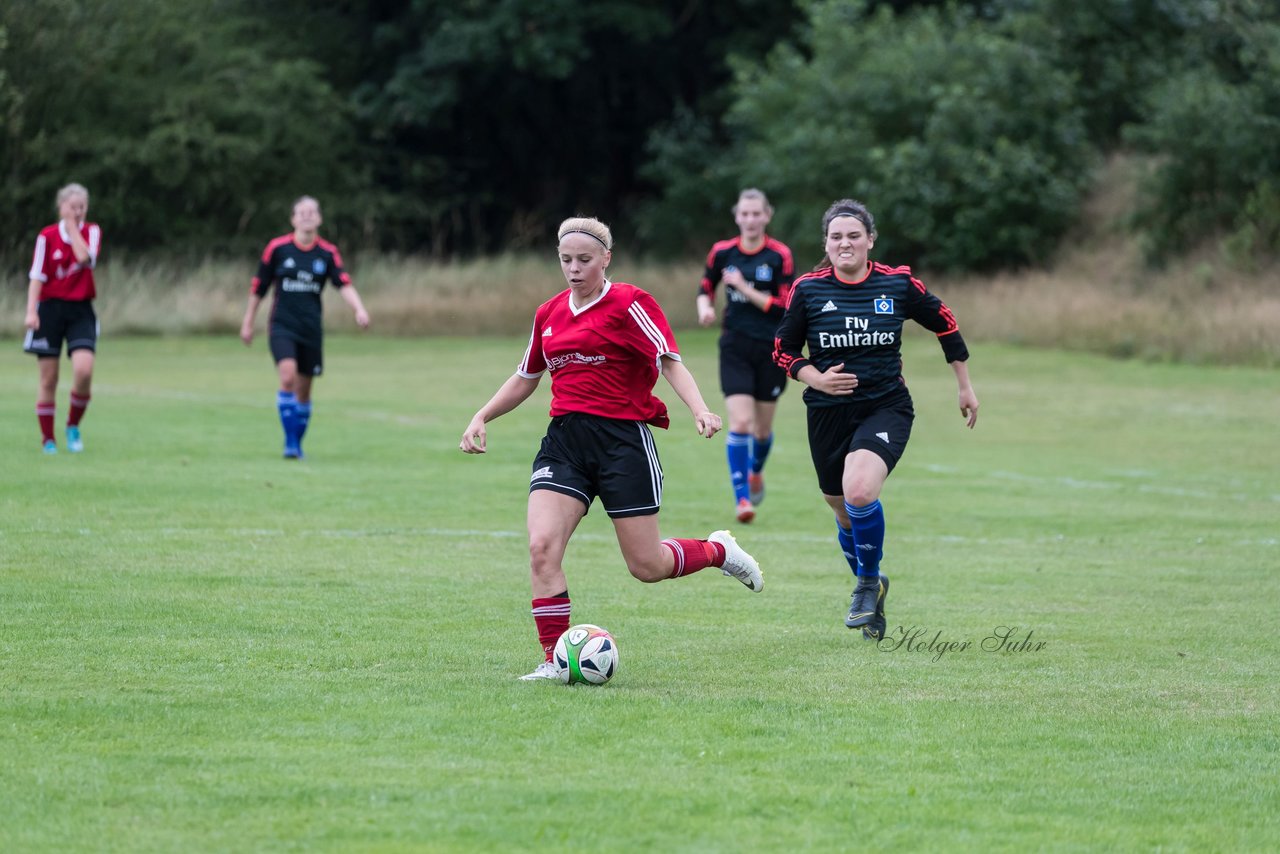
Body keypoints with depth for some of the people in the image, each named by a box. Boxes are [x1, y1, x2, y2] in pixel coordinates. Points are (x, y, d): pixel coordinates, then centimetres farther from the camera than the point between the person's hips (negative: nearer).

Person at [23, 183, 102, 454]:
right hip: (51, 308, 0)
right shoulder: (47, 236, 0)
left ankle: (73, 426, 4)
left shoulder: (92, 232, 3)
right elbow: (37, 276, -2)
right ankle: (48, 439, 11)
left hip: (81, 310, 0)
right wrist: (31, 311, -12)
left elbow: (84, 258, -17)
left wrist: (72, 226, -10)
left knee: (84, 370, -19)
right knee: (48, 379, 0)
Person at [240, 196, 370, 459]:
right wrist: (248, 323, 9)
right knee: (288, 377, -23)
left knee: (303, 390, 7)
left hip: (311, 329, 2)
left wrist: (359, 310, -29)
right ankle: (290, 442, -18)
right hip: (282, 326, -2)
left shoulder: (328, 253, 1)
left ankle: (297, 444, 25)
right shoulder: (277, 248, -3)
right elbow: (259, 287, 6)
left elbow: (344, 284, -11)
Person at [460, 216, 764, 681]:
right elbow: (525, 378, 26)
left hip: (623, 437, -5)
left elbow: (670, 361, -13)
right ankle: (554, 660, -9)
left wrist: (700, 410, -28)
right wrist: (481, 418, 18)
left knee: (647, 566, 0)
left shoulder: (629, 303, -5)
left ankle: (719, 551, 32)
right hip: (563, 441, 5)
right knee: (541, 546, -17)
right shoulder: (548, 314, 13)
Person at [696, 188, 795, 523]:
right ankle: (742, 497, -10)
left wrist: (744, 288, -19)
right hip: (735, 347, 0)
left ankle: (756, 471, 44)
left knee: (762, 428, 11)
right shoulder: (722, 252, 0)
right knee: (740, 423, -15)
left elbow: (786, 307, -13)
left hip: (772, 349, 0)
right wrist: (705, 307, -6)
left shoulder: (780, 256, -8)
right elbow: (706, 287, 16)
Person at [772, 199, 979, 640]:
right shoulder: (808, 289, -2)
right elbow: (784, 350, 7)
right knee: (845, 513, 10)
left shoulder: (898, 284, -4)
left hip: (886, 408, -2)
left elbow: (945, 324, 11)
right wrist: (817, 378, -12)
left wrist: (965, 386, 18)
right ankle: (869, 590, 38)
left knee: (859, 493, -27)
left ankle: (869, 582, -4)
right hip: (828, 413, 2)